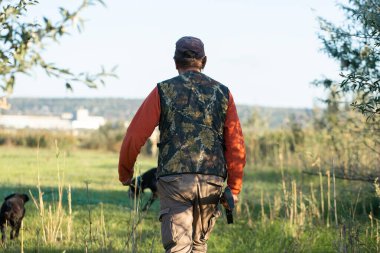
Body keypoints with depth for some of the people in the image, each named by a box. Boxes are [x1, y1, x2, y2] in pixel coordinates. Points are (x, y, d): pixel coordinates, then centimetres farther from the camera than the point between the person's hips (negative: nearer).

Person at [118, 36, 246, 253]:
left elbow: (134, 138, -1)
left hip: (174, 180, -3)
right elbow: (236, 147, 4)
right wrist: (234, 189, 11)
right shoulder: (222, 93, 9)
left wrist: (125, 174, 14)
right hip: (212, 182, 3)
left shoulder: (163, 91, 3)